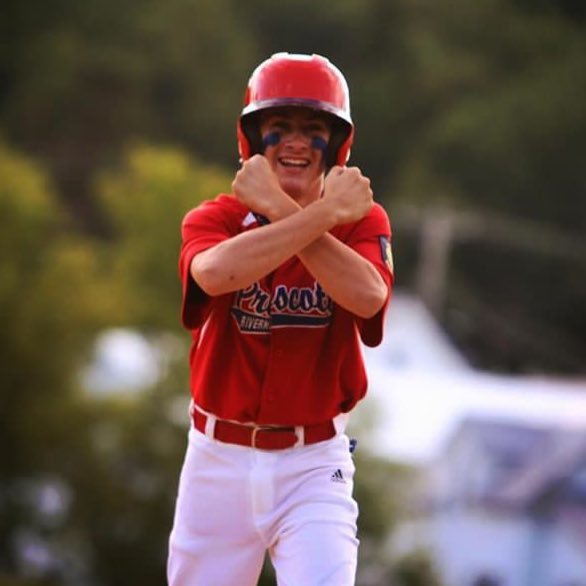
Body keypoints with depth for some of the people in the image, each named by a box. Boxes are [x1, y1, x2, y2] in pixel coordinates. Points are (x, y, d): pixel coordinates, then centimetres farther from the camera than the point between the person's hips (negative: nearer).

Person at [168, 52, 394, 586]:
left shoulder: (362, 221, -2)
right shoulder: (214, 219, -3)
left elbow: (367, 296, -25)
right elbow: (215, 273, -29)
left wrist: (281, 209, -23)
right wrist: (326, 212, -25)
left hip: (313, 466, -1)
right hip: (219, 459, 1)